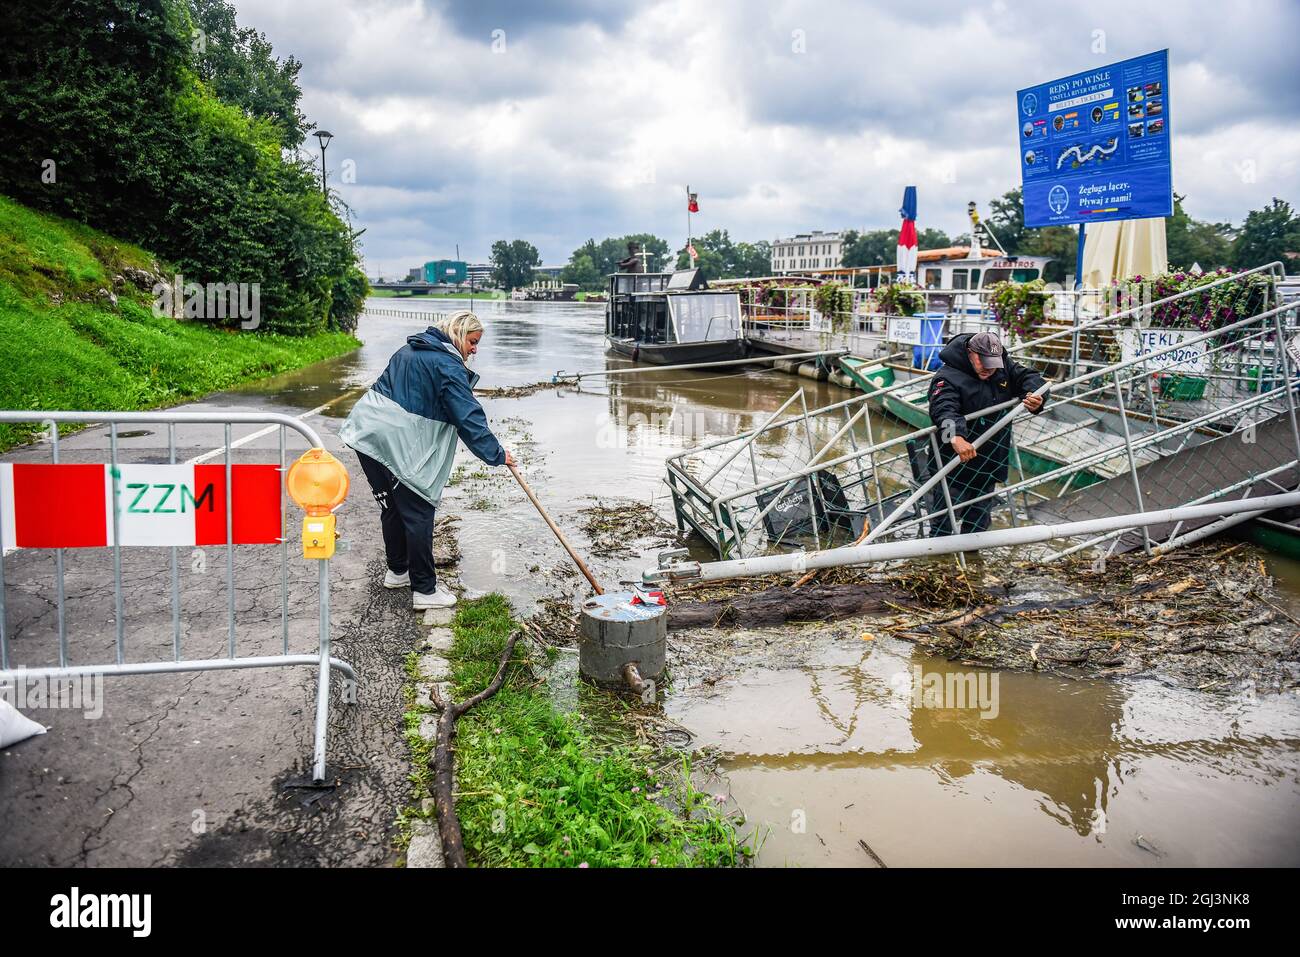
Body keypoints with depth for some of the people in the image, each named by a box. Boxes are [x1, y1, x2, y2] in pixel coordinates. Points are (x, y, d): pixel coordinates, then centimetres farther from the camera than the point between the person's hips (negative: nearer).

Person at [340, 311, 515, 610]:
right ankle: (425, 590, 2)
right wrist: (496, 454, -8)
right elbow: (468, 416, -13)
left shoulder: (410, 350, 20)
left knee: (392, 507, 21)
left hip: (367, 435, 9)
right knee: (418, 514, -2)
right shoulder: (447, 365, -9)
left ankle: (397, 571, 35)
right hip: (398, 447, -9)